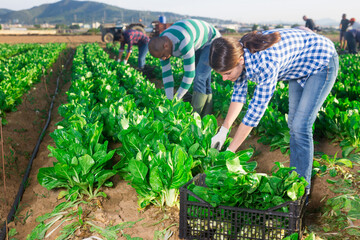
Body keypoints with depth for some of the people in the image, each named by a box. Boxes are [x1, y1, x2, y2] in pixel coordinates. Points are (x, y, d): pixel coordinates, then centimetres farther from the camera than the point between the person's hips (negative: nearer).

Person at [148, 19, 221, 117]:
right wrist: (170, 100, -14)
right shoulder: (161, 44, -17)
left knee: (199, 78, -18)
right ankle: (206, 114, 14)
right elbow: (166, 73, -12)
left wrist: (177, 98, -29)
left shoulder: (183, 42, -42)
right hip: (198, 45, 8)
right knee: (204, 80, 7)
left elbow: (190, 73, -37)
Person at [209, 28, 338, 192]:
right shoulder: (238, 53, -17)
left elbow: (256, 110, -37)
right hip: (300, 67, 8)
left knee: (300, 127, -12)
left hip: (322, 62, -8)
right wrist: (223, 131, -10)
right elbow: (239, 94, -5)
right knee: (293, 123, 11)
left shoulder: (266, 63, -42)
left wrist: (229, 151, -30)